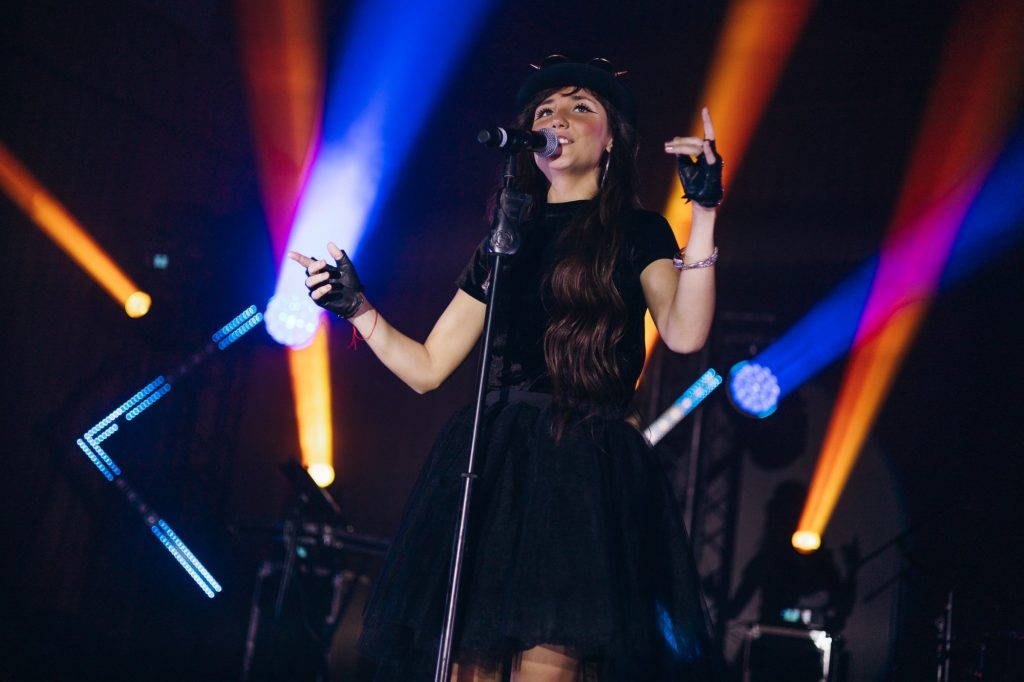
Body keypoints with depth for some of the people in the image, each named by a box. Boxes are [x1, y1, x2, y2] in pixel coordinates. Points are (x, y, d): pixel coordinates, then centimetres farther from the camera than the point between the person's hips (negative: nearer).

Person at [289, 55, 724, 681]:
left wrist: (704, 211, -16)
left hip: (582, 472, -4)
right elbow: (426, 368, 20)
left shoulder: (637, 234, 11)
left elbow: (684, 333, -10)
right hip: (486, 467, 4)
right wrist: (357, 307, 9)